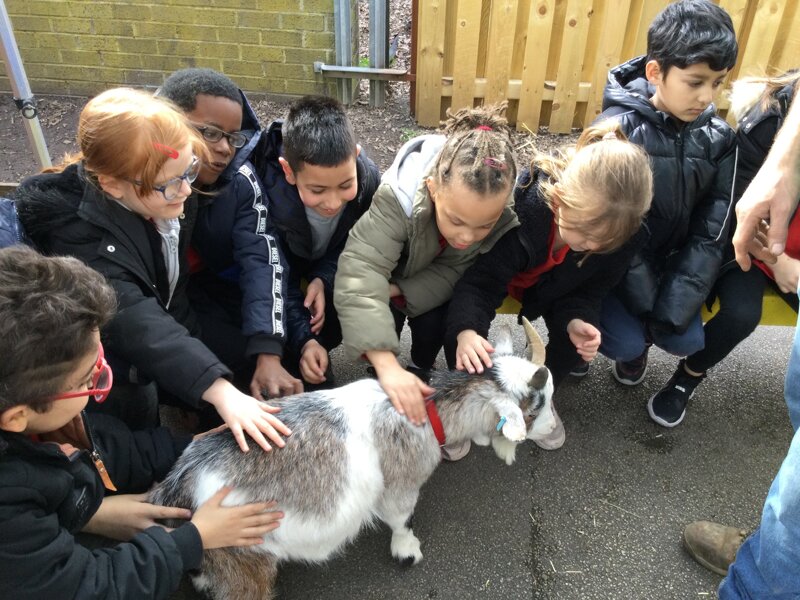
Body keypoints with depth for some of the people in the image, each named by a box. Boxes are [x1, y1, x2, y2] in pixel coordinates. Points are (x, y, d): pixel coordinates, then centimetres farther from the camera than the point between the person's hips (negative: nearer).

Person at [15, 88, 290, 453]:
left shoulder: (170, 201, -14)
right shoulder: (84, 238, -34)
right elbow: (137, 326, -48)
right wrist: (220, 391, -59)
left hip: (170, 322, 6)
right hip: (108, 376, -5)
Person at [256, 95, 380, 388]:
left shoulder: (368, 179, -29)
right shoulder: (270, 198, -38)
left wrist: (323, 278, -30)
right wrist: (303, 340, -39)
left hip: (328, 271, 4)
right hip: (285, 269, -3)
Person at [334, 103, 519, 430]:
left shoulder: (508, 213, -34)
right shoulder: (398, 197, -45)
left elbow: (454, 271, -25)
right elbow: (359, 274, -53)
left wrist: (396, 291, -40)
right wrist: (387, 367, -61)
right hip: (396, 267, -1)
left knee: (432, 322, -22)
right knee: (381, 317, -24)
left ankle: (423, 367, 12)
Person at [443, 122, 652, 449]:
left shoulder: (623, 234, -30)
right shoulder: (521, 205, -43)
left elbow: (589, 290, -13)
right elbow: (480, 281, -39)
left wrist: (575, 319, -36)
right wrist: (465, 330, -58)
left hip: (555, 287, 3)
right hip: (502, 271, -3)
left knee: (582, 334, -20)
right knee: (458, 322, -26)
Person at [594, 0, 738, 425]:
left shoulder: (718, 139, -8)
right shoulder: (616, 129, -21)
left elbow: (709, 236, -6)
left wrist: (669, 310, -14)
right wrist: (645, 303, -18)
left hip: (666, 261, 4)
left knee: (686, 339, -10)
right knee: (625, 343, -17)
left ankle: (639, 337, 24)